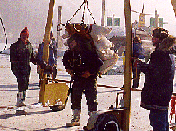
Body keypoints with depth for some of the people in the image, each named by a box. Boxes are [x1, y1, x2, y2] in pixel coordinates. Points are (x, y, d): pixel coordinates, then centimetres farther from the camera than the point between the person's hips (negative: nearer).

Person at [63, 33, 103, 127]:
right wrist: (68, 68, 11)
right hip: (78, 79, 6)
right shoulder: (71, 53, -3)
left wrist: (90, 72, -17)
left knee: (91, 99, -4)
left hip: (90, 78, -6)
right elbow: (65, 59, 21)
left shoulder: (89, 52, -21)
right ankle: (76, 120, 19)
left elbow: (99, 64, -18)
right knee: (75, 98, 7)